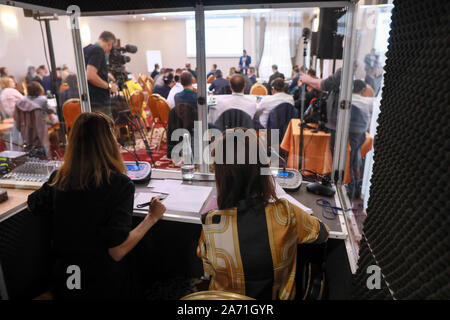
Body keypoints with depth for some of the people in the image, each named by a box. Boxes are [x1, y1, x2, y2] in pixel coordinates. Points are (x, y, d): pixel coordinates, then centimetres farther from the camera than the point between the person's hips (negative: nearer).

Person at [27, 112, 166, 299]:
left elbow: (33, 206, 11)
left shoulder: (59, 178, -11)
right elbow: (117, 252, -26)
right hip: (105, 284, -4)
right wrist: (152, 217, -15)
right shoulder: (120, 184, -25)